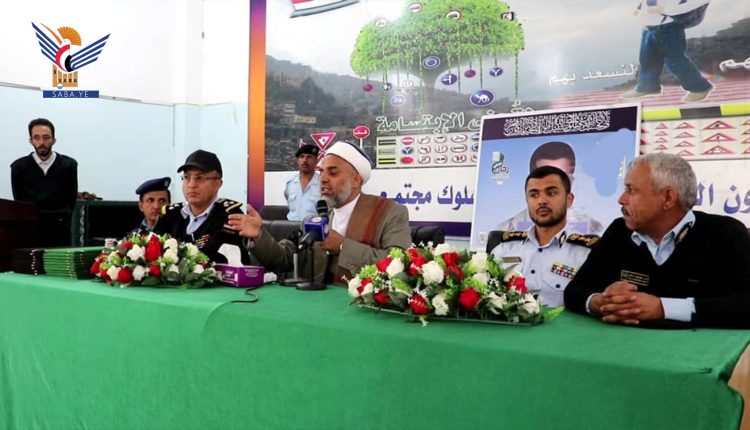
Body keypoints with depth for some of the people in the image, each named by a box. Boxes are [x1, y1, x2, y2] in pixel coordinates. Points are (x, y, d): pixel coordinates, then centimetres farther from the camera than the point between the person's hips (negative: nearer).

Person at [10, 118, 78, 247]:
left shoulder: (69, 165, 2)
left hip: (59, 231, 0)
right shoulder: (19, 167, 4)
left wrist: (62, 222, 3)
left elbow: (71, 199, 6)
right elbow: (19, 201, 9)